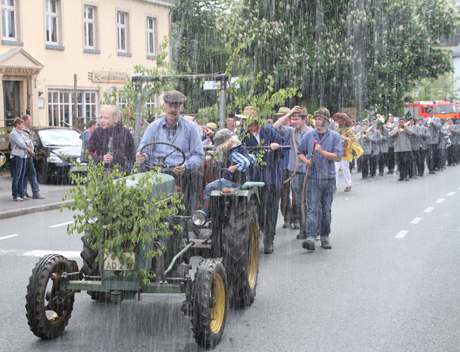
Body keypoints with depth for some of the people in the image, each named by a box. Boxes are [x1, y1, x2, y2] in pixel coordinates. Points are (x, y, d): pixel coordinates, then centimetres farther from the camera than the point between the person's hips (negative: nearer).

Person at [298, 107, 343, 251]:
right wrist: (306, 160, -6)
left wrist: (322, 152, -17)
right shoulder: (309, 135, 7)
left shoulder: (335, 136, 2)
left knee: (326, 209, 10)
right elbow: (300, 152, 15)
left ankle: (325, 236, 22)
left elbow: (338, 156, -8)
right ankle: (310, 238, -18)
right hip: (313, 177, 0)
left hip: (329, 177, 0)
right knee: (312, 209, -10)